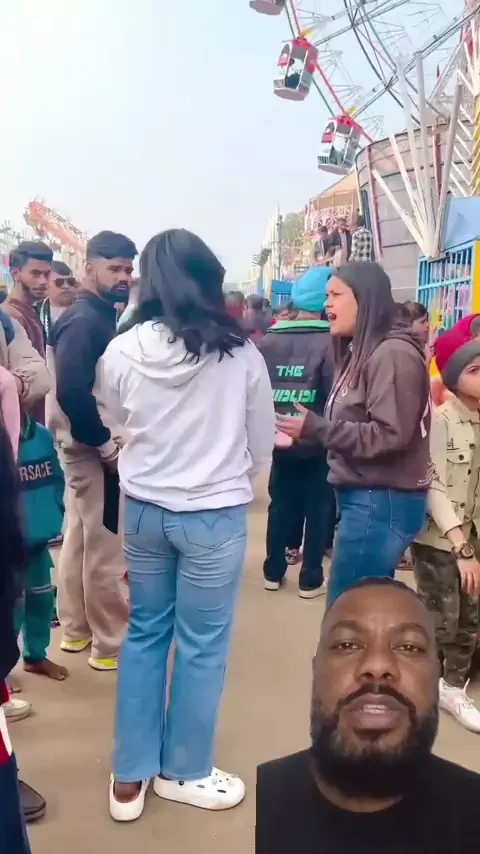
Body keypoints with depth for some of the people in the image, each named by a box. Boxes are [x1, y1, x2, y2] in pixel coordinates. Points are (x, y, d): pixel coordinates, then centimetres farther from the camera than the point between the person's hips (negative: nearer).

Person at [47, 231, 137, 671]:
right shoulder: (83, 320, -17)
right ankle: (110, 644, 13)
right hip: (95, 448, -10)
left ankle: (75, 628, 31)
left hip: (89, 445, 10)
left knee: (80, 536, 17)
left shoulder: (102, 317, 13)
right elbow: (72, 392, -26)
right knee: (106, 545, -1)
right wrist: (107, 444, -18)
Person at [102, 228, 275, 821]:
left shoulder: (121, 352, -8)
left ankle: (130, 776, 29)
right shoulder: (240, 354, -12)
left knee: (144, 634, 18)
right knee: (201, 645, 12)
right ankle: (184, 772, 30)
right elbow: (262, 444, 0)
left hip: (143, 510, 3)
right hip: (214, 515, -3)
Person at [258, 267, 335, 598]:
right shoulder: (330, 343, -15)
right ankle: (311, 579, 16)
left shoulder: (267, 340, -2)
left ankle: (274, 571, 26)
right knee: (317, 509, 9)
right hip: (317, 443, -4)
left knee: (280, 505, 16)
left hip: (279, 441, 4)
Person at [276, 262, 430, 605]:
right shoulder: (363, 352, 15)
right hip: (368, 498, 9)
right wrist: (307, 433, 3)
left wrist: (315, 428, -20)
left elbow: (390, 436, -22)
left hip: (381, 502, -9)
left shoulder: (393, 353, -15)